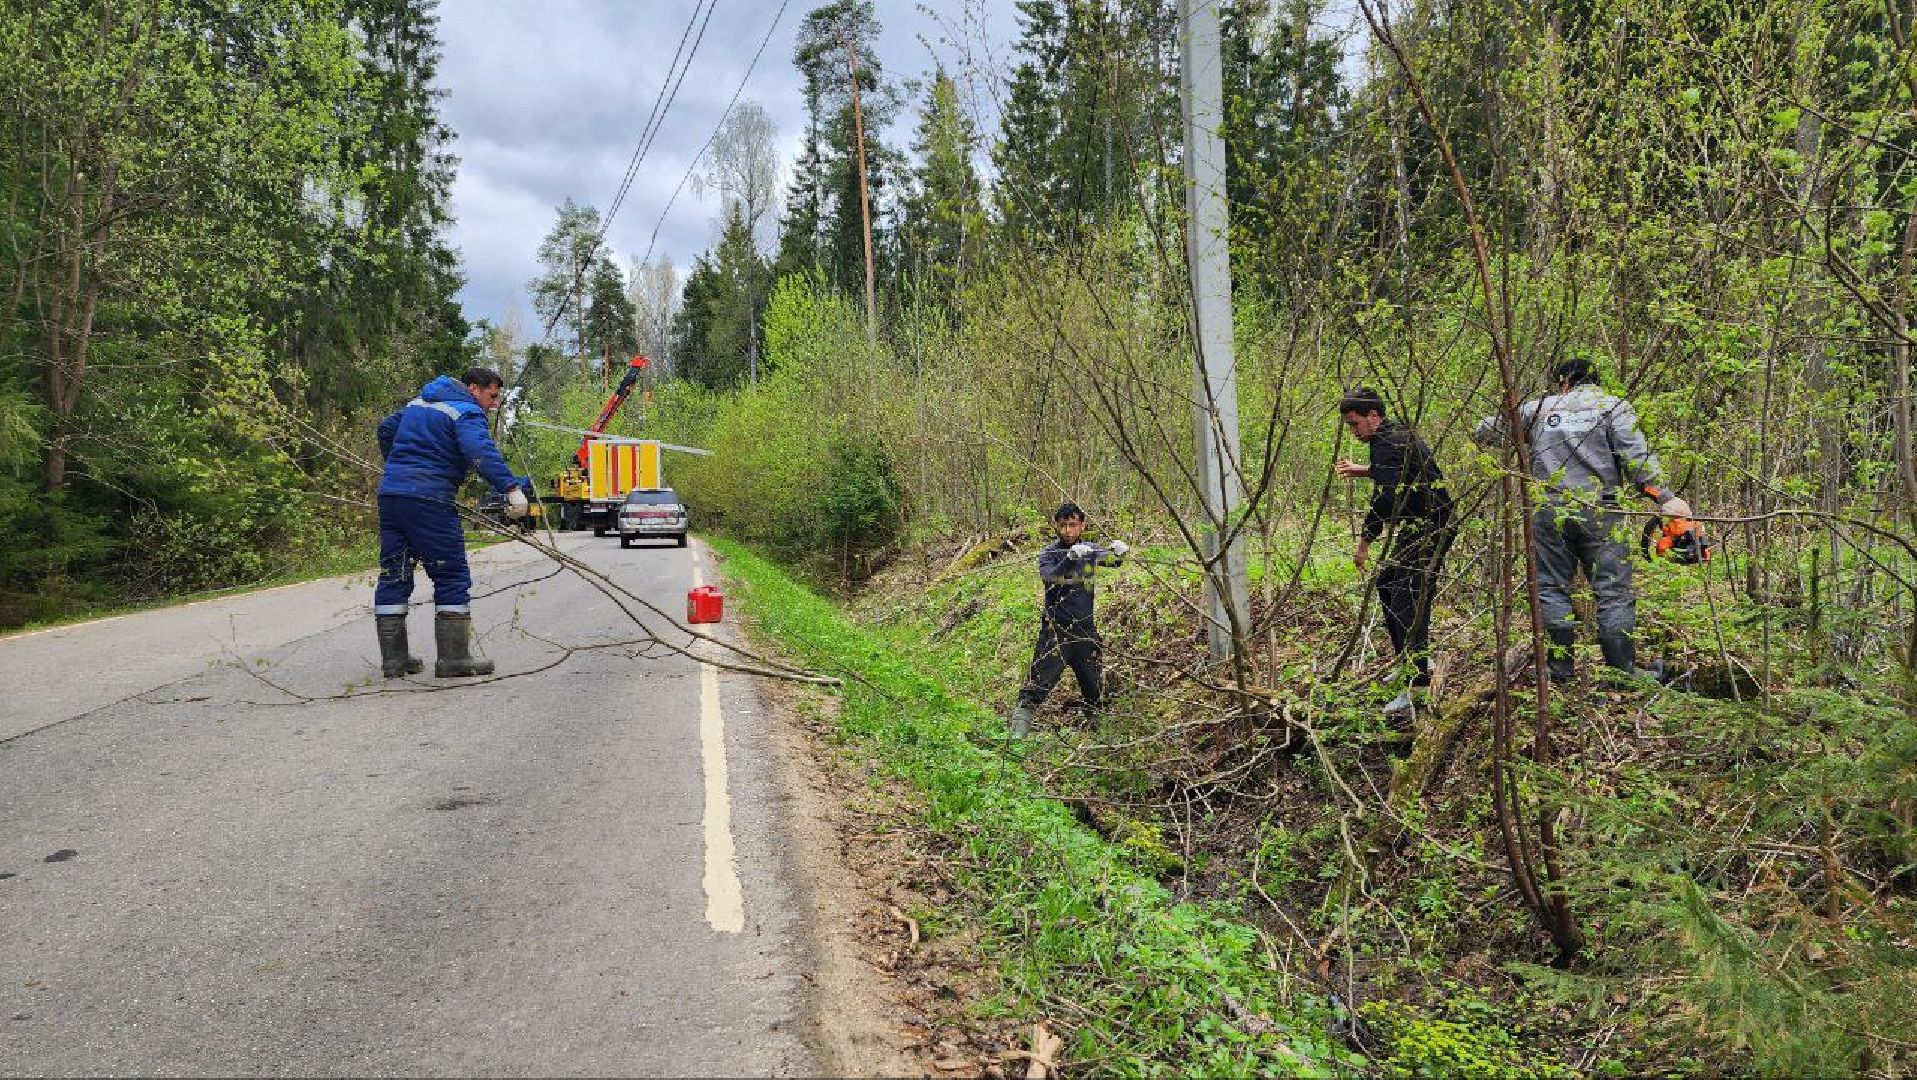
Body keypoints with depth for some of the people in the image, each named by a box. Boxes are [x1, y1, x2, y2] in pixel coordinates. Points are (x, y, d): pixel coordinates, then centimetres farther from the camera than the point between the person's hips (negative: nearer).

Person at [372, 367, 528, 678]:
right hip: (428, 499, -8)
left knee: (393, 576, 11)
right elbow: (480, 450, -24)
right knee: (452, 576, -1)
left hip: (390, 492, 9)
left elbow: (386, 429, 37)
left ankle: (393, 659, 15)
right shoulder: (467, 412, -5)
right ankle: (453, 658, -2)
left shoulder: (419, 402, 23)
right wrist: (511, 487, -33)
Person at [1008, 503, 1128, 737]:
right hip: (1056, 629, -4)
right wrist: (1071, 558, -42)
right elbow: (1048, 575, -25)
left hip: (1085, 628, 4)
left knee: (1094, 686, 13)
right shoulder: (1049, 553, -6)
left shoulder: (1089, 550, 8)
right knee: (1041, 679, -11)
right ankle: (1019, 728, -7)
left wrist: (1118, 551, -30)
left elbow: (1112, 559, -6)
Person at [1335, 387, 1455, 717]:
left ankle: (1418, 684, -21)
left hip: (1427, 529, -11)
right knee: (1387, 583, 19)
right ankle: (1414, 663, 27)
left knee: (1408, 601, -16)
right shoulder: (1399, 433, 15)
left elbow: (1384, 498, -27)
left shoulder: (1386, 443, -17)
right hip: (1427, 526, 11)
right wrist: (1361, 470, 27)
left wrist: (1364, 543, -21)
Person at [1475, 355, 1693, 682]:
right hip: (1600, 514, -1)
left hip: (1549, 513, 1)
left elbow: (1486, 430, 18)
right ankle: (1624, 669, 0)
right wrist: (1665, 498, -9)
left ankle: (1560, 667, 7)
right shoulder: (1613, 407, 7)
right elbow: (1636, 457, -7)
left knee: (1552, 589, 8)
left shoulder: (1540, 407, 12)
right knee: (1615, 593, 2)